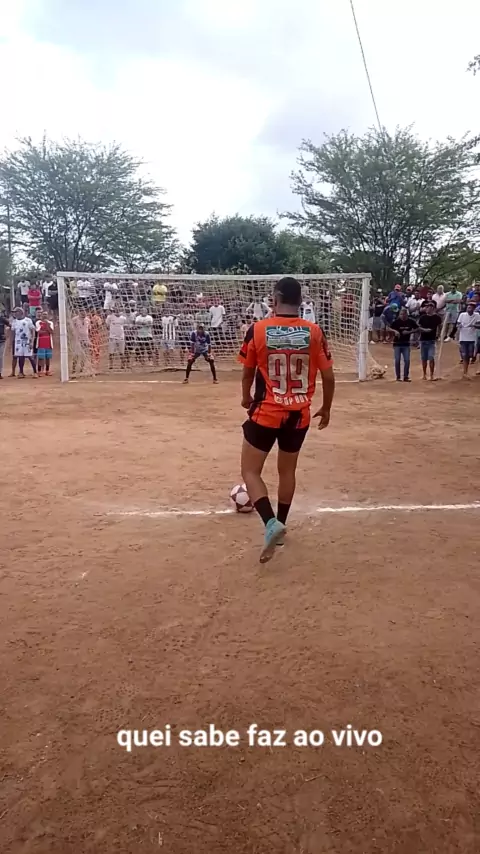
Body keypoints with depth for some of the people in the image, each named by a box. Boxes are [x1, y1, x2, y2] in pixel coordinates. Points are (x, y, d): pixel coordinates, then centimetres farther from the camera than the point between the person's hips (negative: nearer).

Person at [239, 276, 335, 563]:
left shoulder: (258, 330, -9)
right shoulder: (314, 332, -5)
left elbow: (248, 373, 4)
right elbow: (328, 377, -2)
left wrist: (246, 397, 24)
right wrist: (326, 408, 15)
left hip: (266, 413, -3)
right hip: (299, 415, 3)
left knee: (250, 472, 8)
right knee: (288, 471, 21)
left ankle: (271, 523, -12)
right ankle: (281, 524, 31)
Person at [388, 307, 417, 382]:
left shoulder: (411, 321, -2)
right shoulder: (396, 321, -6)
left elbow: (416, 329, 6)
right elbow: (390, 328, 0)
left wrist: (409, 332, -10)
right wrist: (395, 331, -19)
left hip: (406, 344, 1)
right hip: (397, 343, -1)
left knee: (407, 360, -1)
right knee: (397, 360, 1)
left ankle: (406, 377, 9)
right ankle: (398, 377, 11)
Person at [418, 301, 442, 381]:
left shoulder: (436, 317, -1)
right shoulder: (423, 317, 4)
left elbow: (440, 327, 6)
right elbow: (418, 326, 5)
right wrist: (424, 329, -14)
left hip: (432, 340, -3)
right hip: (423, 339, 3)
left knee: (431, 358, -11)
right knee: (424, 358, 10)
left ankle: (432, 375, -4)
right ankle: (424, 374, 21)